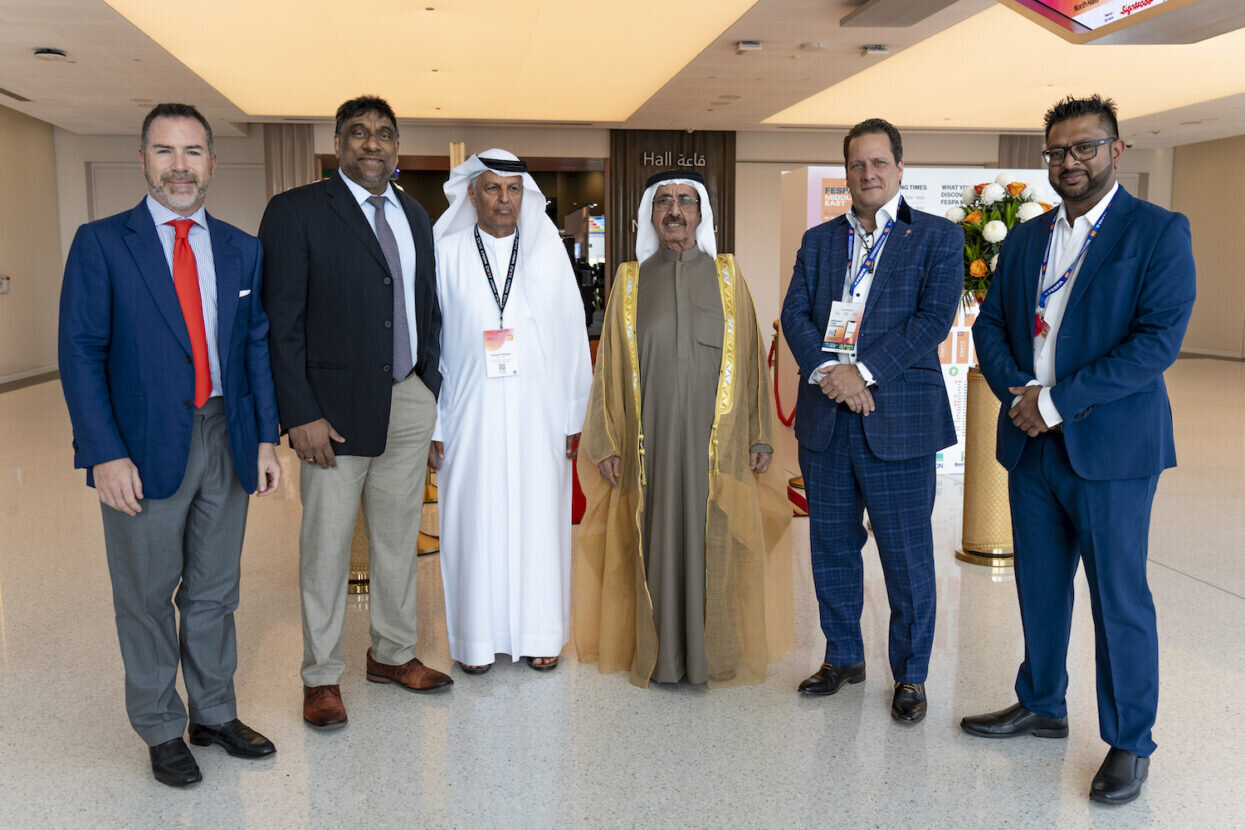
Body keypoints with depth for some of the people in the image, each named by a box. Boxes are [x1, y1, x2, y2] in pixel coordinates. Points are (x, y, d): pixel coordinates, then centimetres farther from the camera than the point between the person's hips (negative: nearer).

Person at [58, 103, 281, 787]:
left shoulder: (241, 249, 8)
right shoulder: (101, 243, -3)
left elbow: (257, 346, 9)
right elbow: (81, 354, -7)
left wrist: (265, 439, 3)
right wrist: (106, 453, -14)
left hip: (225, 441, 4)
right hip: (144, 448, -3)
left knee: (214, 590, 15)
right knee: (147, 597, 9)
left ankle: (215, 713, 32)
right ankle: (161, 730, 27)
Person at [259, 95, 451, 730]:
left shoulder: (414, 215, 12)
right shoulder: (297, 211, -6)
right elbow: (281, 320, -10)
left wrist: (431, 390, 9)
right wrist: (301, 414, -16)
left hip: (410, 403, 6)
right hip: (337, 407, -5)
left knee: (398, 539, 15)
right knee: (326, 547, 4)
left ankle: (393, 653, 31)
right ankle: (321, 677, 19)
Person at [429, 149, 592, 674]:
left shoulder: (548, 249, 4)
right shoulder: (446, 253, 1)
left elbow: (572, 337, 4)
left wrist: (574, 417, 2)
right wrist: (431, 425, -1)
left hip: (538, 413, 1)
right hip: (472, 414, -1)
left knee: (538, 519, 7)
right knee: (475, 521, 5)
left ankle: (538, 633, 23)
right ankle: (477, 637, 20)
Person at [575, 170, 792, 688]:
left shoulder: (727, 278, 7)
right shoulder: (630, 282, 8)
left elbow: (752, 359, 6)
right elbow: (610, 366, 7)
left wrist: (759, 436, 1)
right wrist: (608, 443, 2)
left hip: (716, 439, 0)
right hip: (652, 437, 0)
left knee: (714, 543, 3)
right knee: (657, 539, 4)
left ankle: (714, 654, 16)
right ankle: (661, 654, 15)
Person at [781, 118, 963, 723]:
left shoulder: (938, 238, 3)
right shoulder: (818, 241, 14)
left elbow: (933, 318, -9)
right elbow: (795, 315, 4)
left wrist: (864, 371, -16)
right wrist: (828, 369, -14)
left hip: (898, 420, -4)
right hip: (825, 420, 4)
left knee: (907, 556, 3)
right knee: (831, 548, 13)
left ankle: (910, 675, 19)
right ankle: (843, 656, 31)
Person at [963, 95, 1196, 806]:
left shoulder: (1159, 232, -6)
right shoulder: (1025, 239, 13)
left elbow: (1159, 339, -15)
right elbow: (991, 324, 12)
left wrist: (1056, 402, -17)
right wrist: (1016, 393, -8)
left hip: (1110, 447, -5)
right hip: (1031, 447, 6)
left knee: (1119, 599, 3)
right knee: (1039, 587, 16)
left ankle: (1131, 742, 19)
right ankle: (1042, 706, 34)